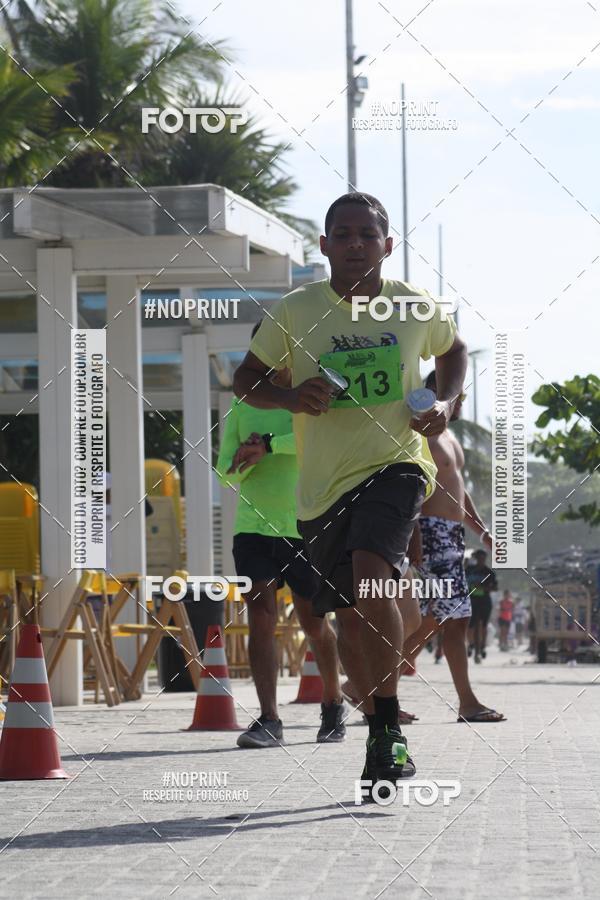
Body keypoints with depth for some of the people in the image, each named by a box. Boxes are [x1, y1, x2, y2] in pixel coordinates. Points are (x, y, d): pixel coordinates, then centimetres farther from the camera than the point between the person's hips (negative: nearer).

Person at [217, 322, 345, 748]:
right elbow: (226, 469, 10)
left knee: (314, 622, 7)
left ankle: (334, 702, 30)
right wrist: (239, 463, -14)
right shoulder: (243, 403, 11)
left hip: (305, 527, -2)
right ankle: (269, 720, -15)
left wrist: (268, 445, -28)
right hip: (254, 527, 2)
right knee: (261, 617, -12)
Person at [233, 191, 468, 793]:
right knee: (350, 615, 8)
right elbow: (246, 378, 6)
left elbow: (453, 350, 22)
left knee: (372, 571, -28)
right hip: (323, 480, 2)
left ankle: (390, 728, -20)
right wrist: (289, 398, -14)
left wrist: (446, 402, 4)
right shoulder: (296, 311, -1)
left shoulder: (418, 308, 2)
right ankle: (380, 732, 29)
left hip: (395, 461, -2)